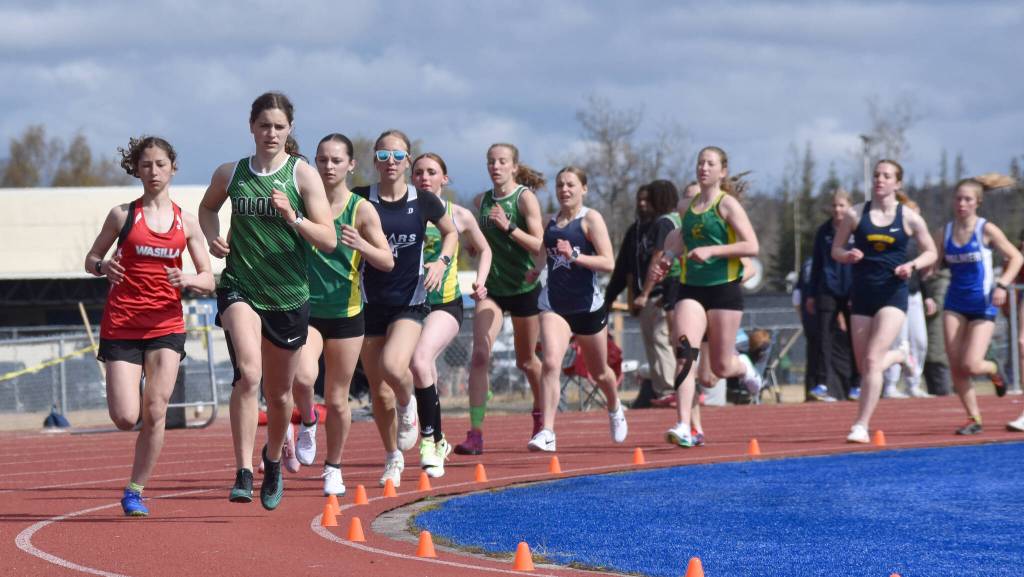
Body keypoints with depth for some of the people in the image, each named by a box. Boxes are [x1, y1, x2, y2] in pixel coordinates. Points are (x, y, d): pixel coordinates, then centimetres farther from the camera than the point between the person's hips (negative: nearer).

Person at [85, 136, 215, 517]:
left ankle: (135, 491, 5)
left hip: (166, 325, 1)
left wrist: (187, 282, -15)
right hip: (122, 324, -1)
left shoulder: (186, 222, 7)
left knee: (155, 412, -9)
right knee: (125, 418, -11)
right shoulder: (123, 215, 3)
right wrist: (103, 266, -14)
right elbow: (91, 259, 10)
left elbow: (208, 281, 8)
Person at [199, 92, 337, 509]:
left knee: (279, 393, 14)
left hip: (289, 296, 1)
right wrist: (212, 238, 5)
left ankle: (273, 460, 44)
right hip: (240, 289, -1)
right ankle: (243, 474, -27)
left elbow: (329, 241, -6)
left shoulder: (303, 175, -3)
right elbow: (207, 207, 25)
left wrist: (293, 217, -23)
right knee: (248, 372, -26)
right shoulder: (230, 174, 3)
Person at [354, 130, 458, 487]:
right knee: (378, 390, 4)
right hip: (371, 303, 2)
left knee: (394, 366, -27)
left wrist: (442, 261, -2)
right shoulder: (361, 200, -3)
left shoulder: (423, 202, -1)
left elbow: (451, 232, 15)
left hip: (410, 301, -1)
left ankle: (408, 405, 7)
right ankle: (393, 458, 25)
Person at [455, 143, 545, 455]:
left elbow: (539, 245, -18)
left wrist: (509, 227, -28)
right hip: (491, 289, 3)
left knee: (526, 360, 14)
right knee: (480, 355, -16)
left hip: (524, 288, -3)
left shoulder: (525, 198, -9)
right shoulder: (481, 201, 5)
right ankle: (475, 433, -21)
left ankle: (540, 415, 43)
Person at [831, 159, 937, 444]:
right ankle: (898, 356, 43)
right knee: (864, 366, 8)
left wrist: (911, 265, -10)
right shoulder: (855, 215, 2)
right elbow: (836, 250, 9)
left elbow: (931, 252, 9)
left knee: (872, 360, -17)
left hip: (893, 294, -3)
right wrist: (848, 256, -14)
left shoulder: (909, 218, 0)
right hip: (862, 294, 3)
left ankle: (861, 426, -13)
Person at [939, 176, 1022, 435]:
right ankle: (973, 418, 8)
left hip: (982, 304, -4)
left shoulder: (986, 230, -8)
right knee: (955, 365, -5)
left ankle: (994, 369, 24)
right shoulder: (947, 231, 3)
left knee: (971, 365, -13)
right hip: (955, 303, 4)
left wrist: (1002, 285, -18)